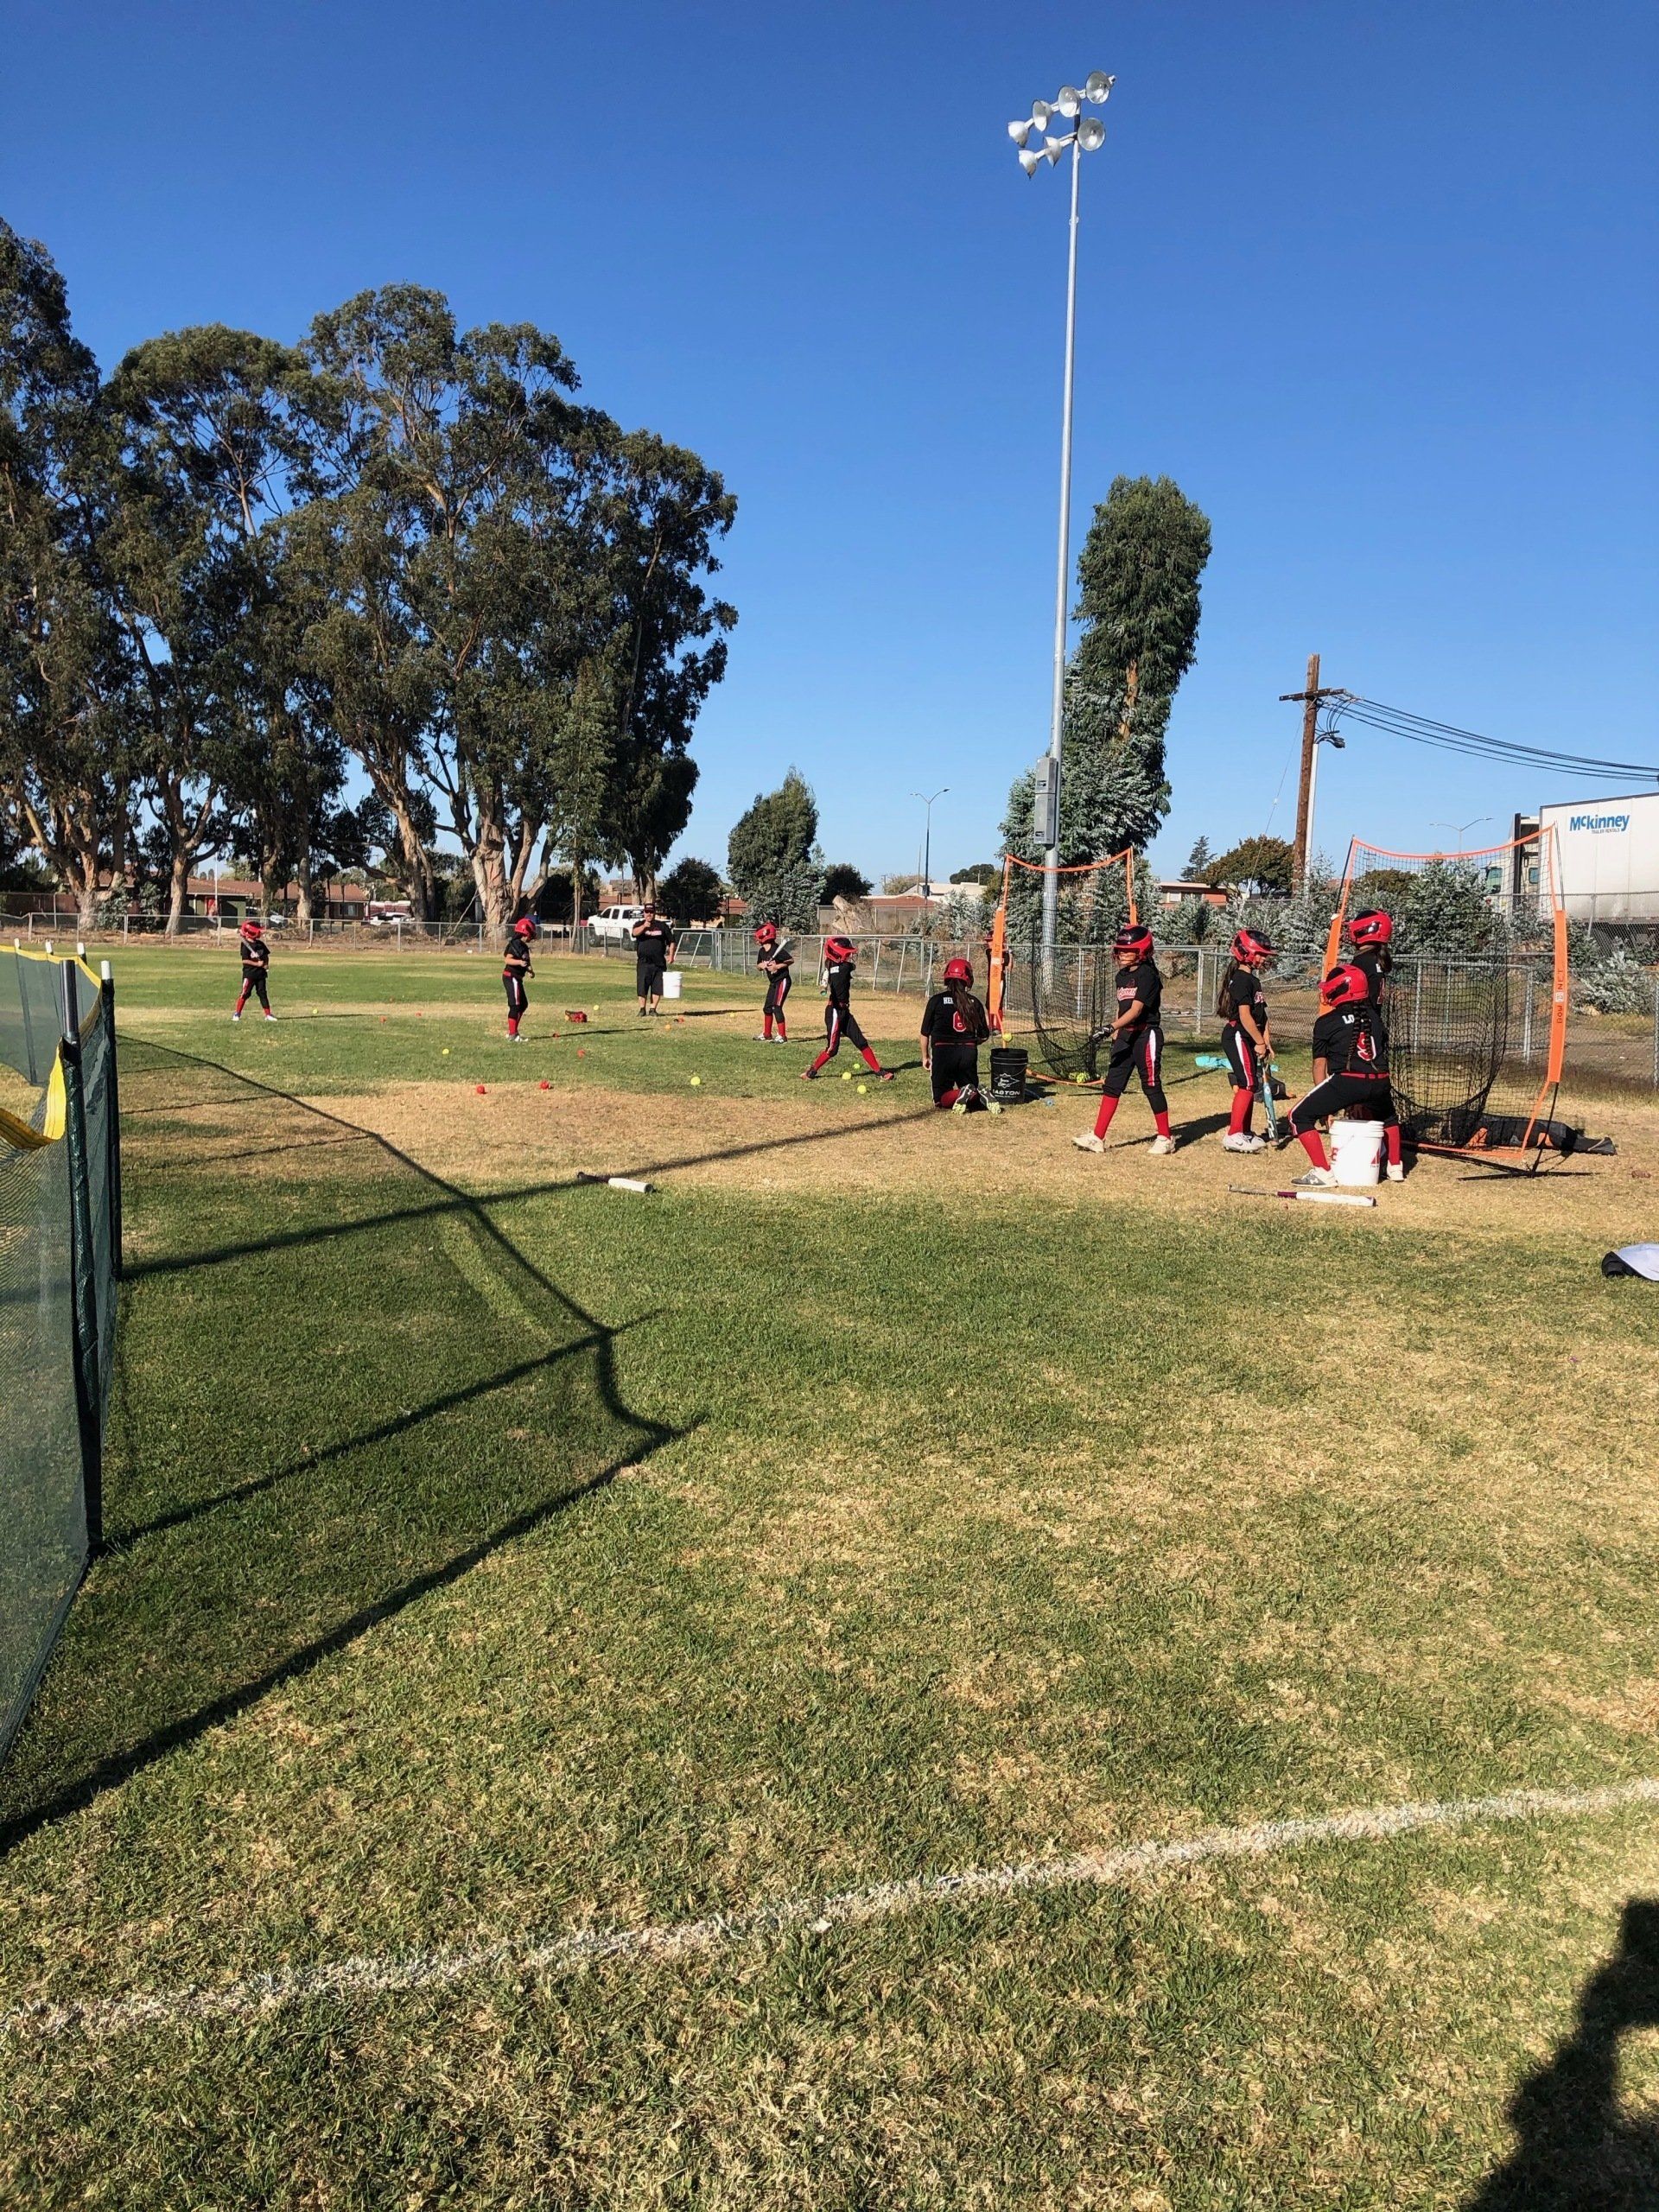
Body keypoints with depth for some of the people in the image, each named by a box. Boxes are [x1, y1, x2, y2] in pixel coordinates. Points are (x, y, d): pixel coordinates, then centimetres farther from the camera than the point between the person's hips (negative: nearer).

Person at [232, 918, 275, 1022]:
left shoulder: (260, 944, 6)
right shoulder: (246, 945, -13)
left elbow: (266, 955, 17)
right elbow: (245, 960, -18)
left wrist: (266, 964, 1)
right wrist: (257, 964, -18)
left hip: (260, 973, 6)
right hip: (249, 973, -6)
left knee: (263, 993, 10)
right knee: (245, 993, -4)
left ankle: (268, 1015, 13)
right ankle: (237, 1014, 5)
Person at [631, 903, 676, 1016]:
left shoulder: (662, 926, 11)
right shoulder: (639, 924, 7)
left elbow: (671, 941, 14)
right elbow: (635, 933, -17)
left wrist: (671, 955, 2)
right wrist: (644, 926, -34)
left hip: (659, 963, 1)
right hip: (643, 962, -1)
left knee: (657, 987, 0)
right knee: (642, 986, -3)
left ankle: (653, 1009, 8)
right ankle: (642, 1008, 6)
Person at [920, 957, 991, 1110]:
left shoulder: (936, 1000, -2)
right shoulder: (974, 1002, 6)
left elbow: (925, 1032, 1)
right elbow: (984, 1035, 10)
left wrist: (925, 1057, 14)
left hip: (943, 1052, -2)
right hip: (969, 1053, 3)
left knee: (941, 1099, 6)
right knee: (972, 1090, 18)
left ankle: (963, 1094, -25)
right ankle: (979, 1094, -18)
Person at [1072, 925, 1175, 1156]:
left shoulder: (1148, 975, -14)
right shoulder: (1122, 975, 13)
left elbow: (1136, 1009, -23)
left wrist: (1112, 1028, -33)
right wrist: (1115, 1033, 16)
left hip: (1146, 1035, -8)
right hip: (1124, 1036, 8)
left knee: (1151, 1086, -1)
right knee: (1112, 1085, 3)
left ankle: (1165, 1138, 13)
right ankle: (1098, 1138, 3)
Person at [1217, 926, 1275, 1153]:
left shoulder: (1253, 979, 17)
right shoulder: (1241, 980, -14)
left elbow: (1261, 1014, 16)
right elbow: (1245, 1015, -19)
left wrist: (1266, 1042, 11)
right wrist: (1260, 1042, -14)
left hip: (1249, 1039, 10)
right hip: (1238, 1036, -10)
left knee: (1252, 1085, 12)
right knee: (1247, 1084, -13)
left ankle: (1245, 1133, 21)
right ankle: (1233, 1136, -14)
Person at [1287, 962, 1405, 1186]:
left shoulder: (1326, 1022, 7)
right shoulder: (1374, 1016, 20)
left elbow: (1320, 1065, 7)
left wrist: (1324, 1106, 15)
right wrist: (1360, 1099, 32)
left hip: (1346, 1080, -6)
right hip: (1380, 1082, 6)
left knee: (1300, 1116, 6)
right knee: (1388, 1116, 38)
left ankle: (1323, 1172, -4)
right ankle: (1395, 1167, 36)